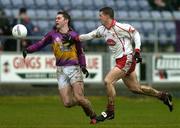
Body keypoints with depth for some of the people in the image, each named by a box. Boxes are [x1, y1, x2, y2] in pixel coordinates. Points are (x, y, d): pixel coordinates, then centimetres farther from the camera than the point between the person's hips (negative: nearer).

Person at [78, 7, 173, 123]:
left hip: (126, 59, -9)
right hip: (120, 60, 9)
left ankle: (110, 112, -9)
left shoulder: (118, 27, -16)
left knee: (108, 81, -16)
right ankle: (163, 95, 28)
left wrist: (137, 50, -16)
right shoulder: (102, 29, 8)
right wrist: (76, 38, 5)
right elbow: (91, 35, 17)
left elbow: (135, 33, -9)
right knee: (135, 88, 13)